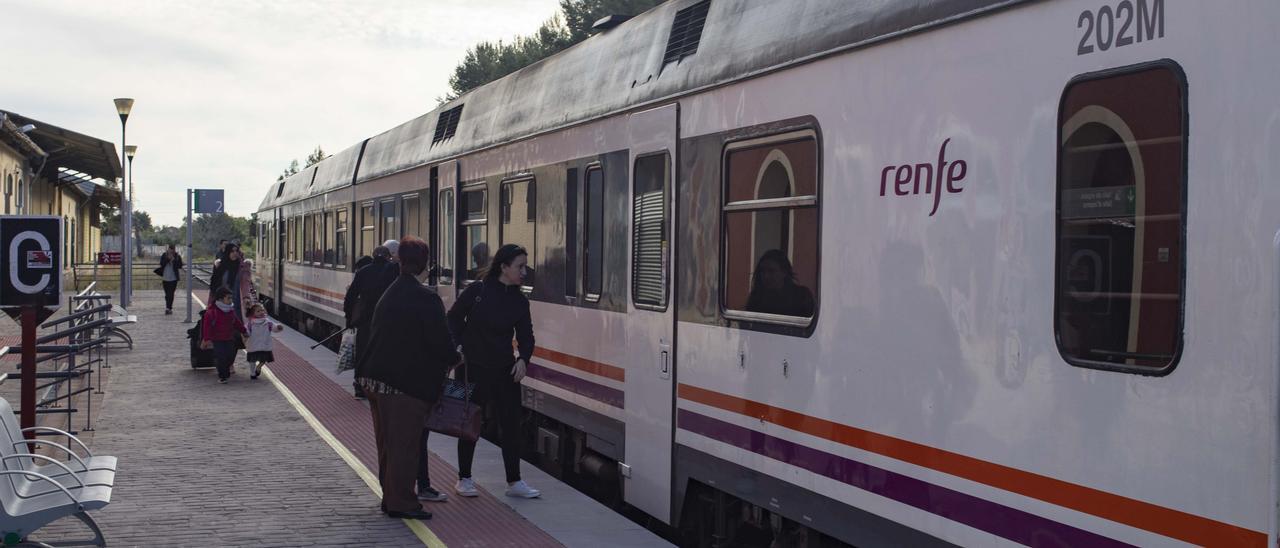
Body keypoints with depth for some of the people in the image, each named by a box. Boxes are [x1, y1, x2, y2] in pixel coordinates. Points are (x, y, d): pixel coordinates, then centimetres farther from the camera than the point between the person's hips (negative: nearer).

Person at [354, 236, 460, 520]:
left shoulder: (390, 294, 11)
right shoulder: (427, 300, -16)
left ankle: (390, 497, 28)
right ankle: (401, 502, 7)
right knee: (404, 443, 1)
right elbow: (440, 341, -17)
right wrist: (454, 359, 5)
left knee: (387, 441, 18)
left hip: (376, 378, 9)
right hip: (406, 383, -8)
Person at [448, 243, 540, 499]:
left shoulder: (519, 301, 3)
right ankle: (464, 479, 21)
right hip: (472, 368, -4)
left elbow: (526, 336, 6)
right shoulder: (476, 291, -8)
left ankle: (514, 482, 12)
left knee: (511, 424, 4)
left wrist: (523, 359, -12)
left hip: (505, 371, 4)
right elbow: (453, 320, -2)